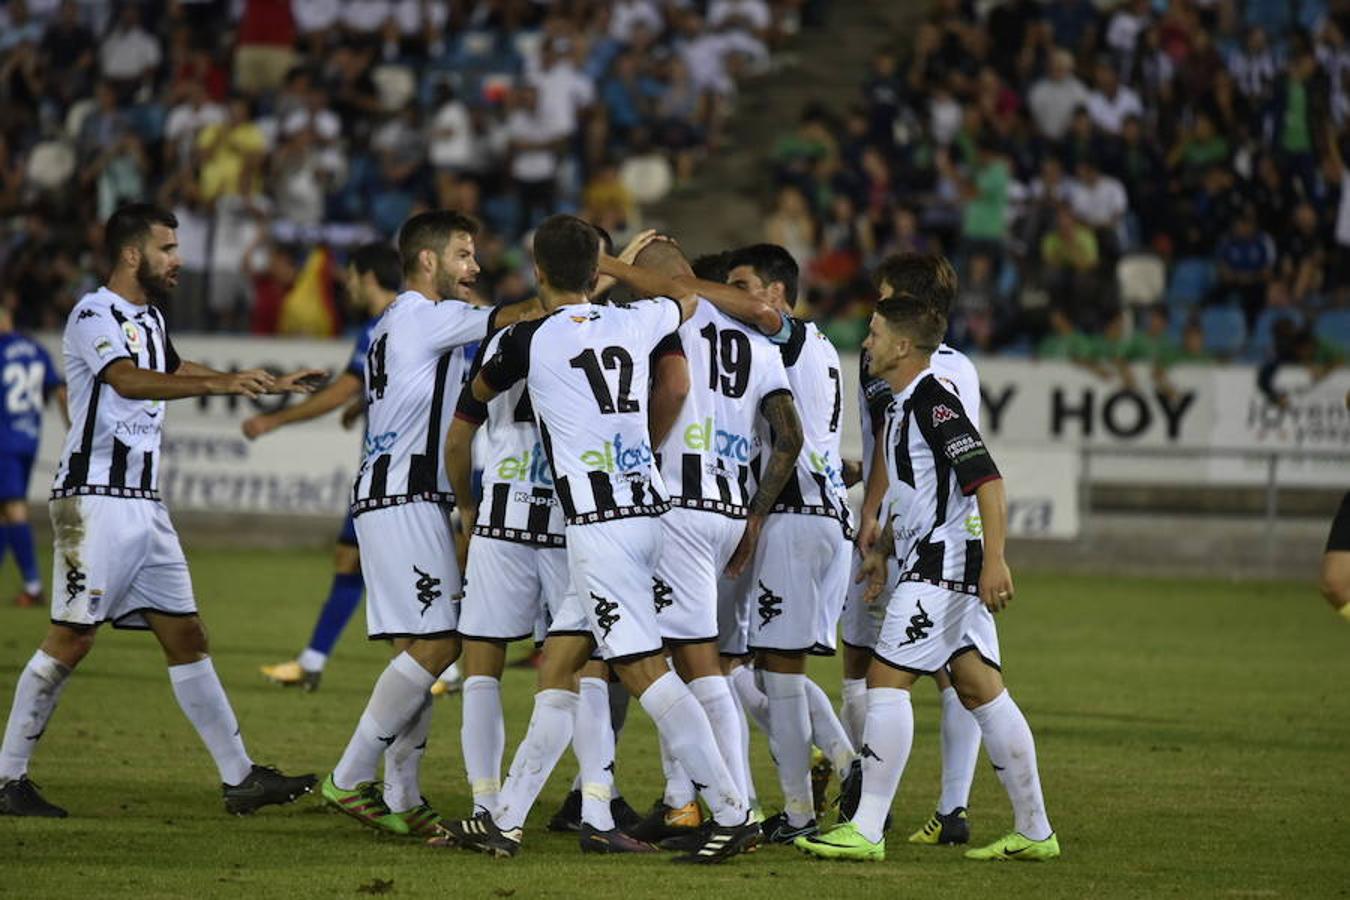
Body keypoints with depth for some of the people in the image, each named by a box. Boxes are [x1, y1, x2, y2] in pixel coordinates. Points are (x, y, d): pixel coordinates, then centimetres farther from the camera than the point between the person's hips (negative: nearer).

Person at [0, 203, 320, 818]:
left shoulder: (149, 318, 17)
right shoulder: (94, 316, -11)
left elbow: (175, 370, 39)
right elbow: (129, 381, -31)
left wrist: (269, 385, 44)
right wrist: (219, 384, -41)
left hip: (144, 506, 9)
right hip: (94, 500, -9)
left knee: (186, 638, 7)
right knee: (71, 639, -7)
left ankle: (240, 778, 7)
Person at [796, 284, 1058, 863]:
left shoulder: (934, 401, -15)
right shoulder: (903, 405, 17)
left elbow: (987, 479, -22)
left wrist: (994, 560, -26)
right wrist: (884, 549, 26)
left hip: (942, 563, -10)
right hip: (936, 564, 10)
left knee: (887, 680, -11)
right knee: (982, 690, 10)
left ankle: (866, 830, -12)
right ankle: (1035, 832, 12)